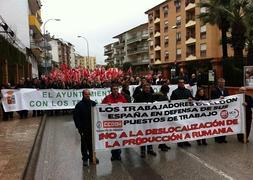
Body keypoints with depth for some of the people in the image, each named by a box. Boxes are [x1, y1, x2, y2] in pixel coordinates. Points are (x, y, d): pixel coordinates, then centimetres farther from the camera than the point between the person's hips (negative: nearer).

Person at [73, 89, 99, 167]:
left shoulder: (93, 103, 6)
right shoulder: (79, 105, -4)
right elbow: (76, 117, -5)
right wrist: (79, 127, -12)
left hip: (92, 127, 3)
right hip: (84, 128, -3)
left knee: (92, 142, 11)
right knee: (84, 143, 5)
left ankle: (92, 157, 26)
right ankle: (85, 158, 16)